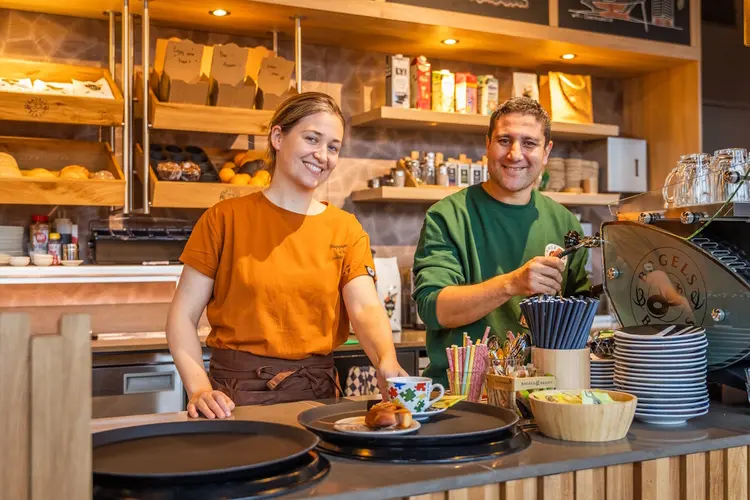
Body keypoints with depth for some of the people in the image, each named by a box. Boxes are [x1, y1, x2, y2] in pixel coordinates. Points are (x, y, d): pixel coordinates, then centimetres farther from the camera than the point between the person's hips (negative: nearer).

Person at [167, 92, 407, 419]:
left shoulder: (346, 230, 7)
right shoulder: (225, 219, 0)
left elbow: (366, 308, -7)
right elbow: (183, 316, 0)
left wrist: (387, 364, -28)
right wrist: (199, 388, -16)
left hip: (316, 393, 2)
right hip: (235, 396, -2)